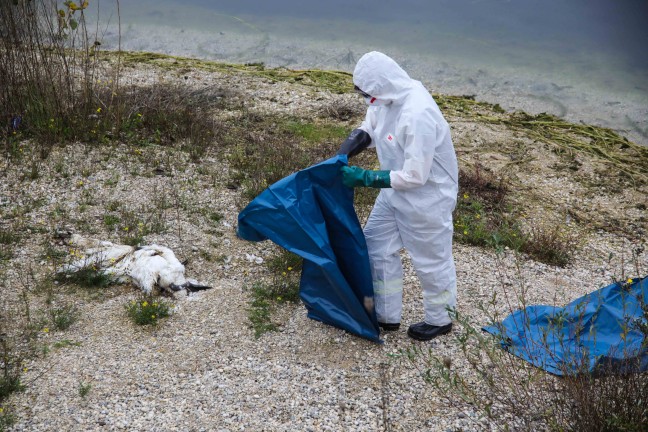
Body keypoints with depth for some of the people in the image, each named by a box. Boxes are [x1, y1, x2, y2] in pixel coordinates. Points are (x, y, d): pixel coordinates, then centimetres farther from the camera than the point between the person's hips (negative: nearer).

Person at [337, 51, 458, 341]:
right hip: (395, 191, 9)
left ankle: (439, 320, 36)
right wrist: (343, 155, -7)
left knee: (430, 260, 11)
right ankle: (387, 316, 33)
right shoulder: (386, 99, -7)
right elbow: (368, 128, 11)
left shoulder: (417, 115, -34)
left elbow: (415, 176, -31)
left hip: (426, 198, -9)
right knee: (377, 246, 16)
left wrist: (365, 178, -26)